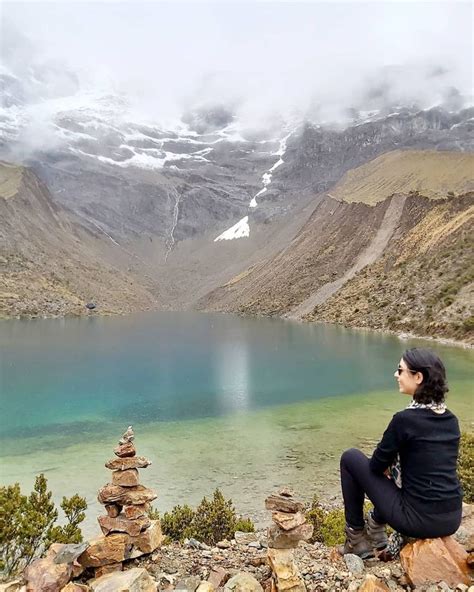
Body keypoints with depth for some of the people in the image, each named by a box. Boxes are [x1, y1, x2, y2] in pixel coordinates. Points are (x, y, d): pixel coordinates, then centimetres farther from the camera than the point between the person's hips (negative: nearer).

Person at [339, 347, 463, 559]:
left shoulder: (405, 419, -19)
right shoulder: (451, 419, 2)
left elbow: (377, 465, -7)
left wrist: (388, 468, 14)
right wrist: (394, 467, 14)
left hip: (419, 521, -7)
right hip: (452, 519, 7)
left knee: (350, 458, 5)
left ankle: (356, 538, 17)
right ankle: (376, 526, 33)